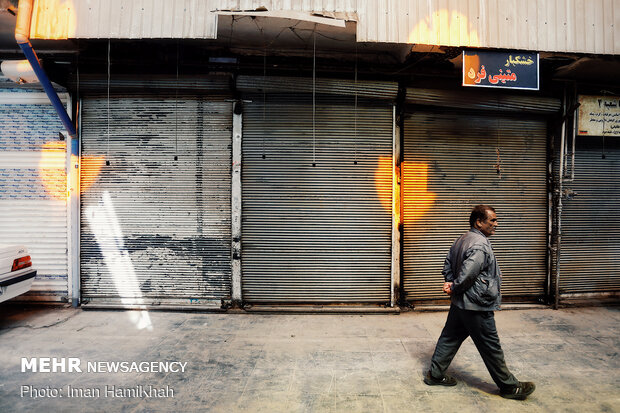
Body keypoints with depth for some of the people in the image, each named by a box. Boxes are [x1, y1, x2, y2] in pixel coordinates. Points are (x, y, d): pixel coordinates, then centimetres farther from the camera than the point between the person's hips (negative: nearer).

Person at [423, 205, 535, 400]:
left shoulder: (462, 240, 9)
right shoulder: (480, 245, -22)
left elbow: (447, 266, 15)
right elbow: (467, 274, -27)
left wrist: (451, 284, 6)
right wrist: (455, 289, -10)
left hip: (459, 304, 9)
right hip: (477, 306, -9)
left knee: (450, 338, 16)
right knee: (491, 348, 7)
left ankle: (435, 374, 26)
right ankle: (509, 386, 25)